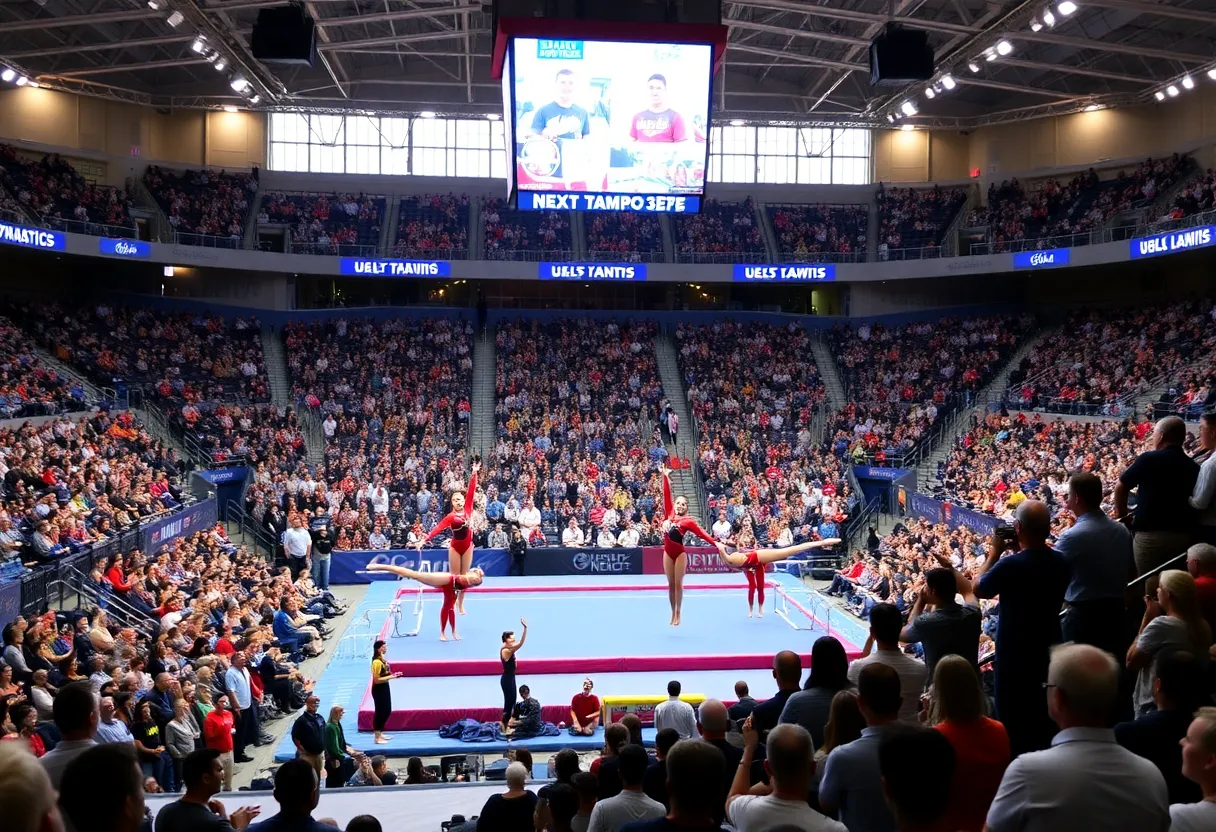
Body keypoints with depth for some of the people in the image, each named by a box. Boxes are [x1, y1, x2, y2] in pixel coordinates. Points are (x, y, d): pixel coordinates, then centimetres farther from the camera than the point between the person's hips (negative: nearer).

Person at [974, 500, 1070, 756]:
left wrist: (994, 552, -2)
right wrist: (1020, 551, 5)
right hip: (1049, 649, 6)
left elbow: (978, 589, -8)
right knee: (1047, 716, 21)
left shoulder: (1010, 565, -25)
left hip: (1015, 653, -6)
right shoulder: (1060, 562, -6)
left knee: (1014, 717, 8)